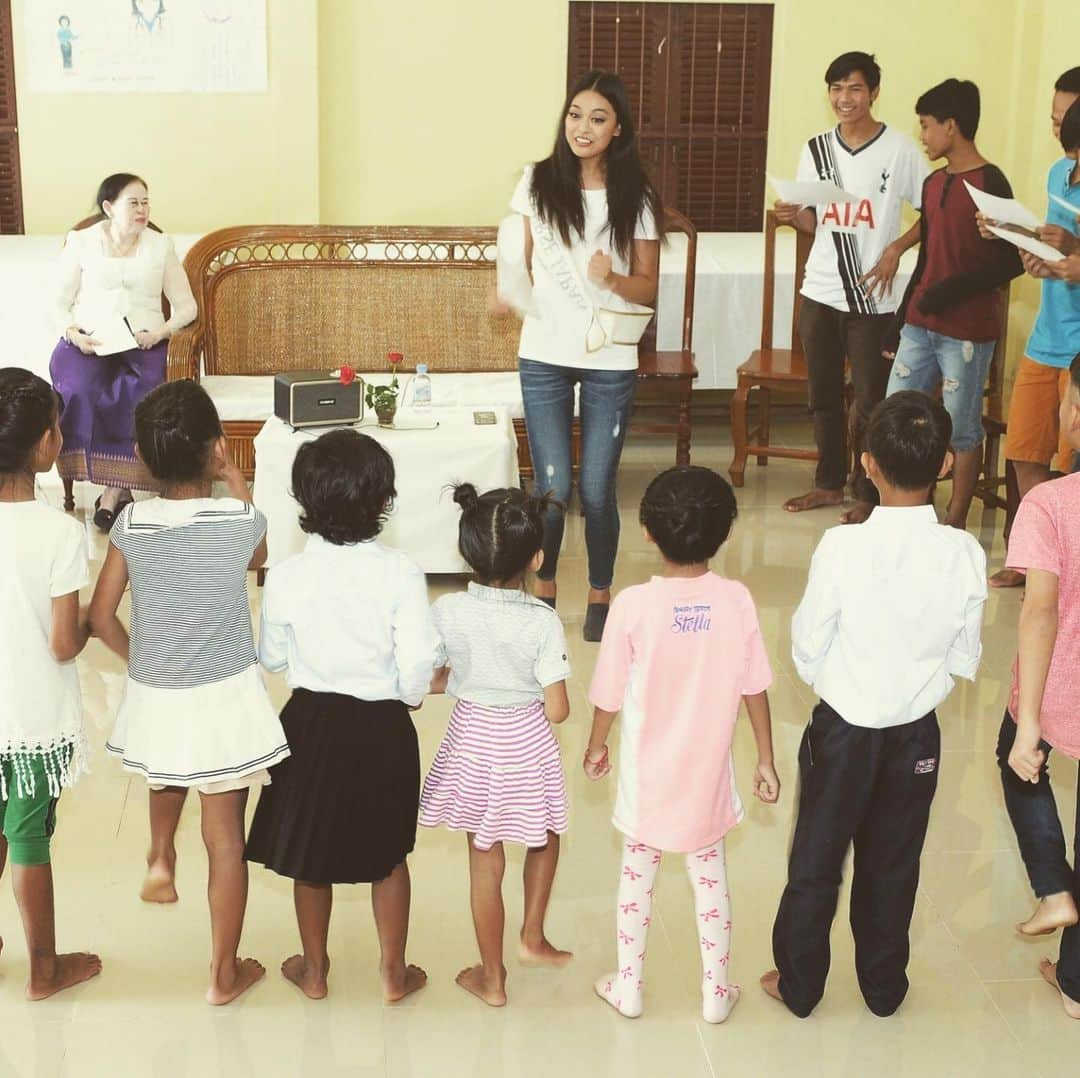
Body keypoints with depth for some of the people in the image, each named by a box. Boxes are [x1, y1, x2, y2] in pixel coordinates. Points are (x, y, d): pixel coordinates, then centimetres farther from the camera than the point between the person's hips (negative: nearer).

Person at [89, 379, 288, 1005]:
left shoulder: (131, 524, -10)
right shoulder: (238, 520, -16)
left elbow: (102, 617, -3)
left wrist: (141, 662, 13)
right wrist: (238, 487, 14)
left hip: (153, 697, 3)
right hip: (225, 699, -3)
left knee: (170, 779, 40)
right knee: (226, 838, 10)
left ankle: (160, 857, 34)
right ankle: (225, 973, 20)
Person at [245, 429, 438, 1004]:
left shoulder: (286, 575, -13)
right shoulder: (401, 573, -17)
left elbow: (271, 656, -1)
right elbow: (418, 661, -15)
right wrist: (407, 698, 6)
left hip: (312, 723, 1)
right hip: (383, 726, 0)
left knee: (309, 854, 17)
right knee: (389, 854, 17)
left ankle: (314, 969, 32)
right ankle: (394, 972, 28)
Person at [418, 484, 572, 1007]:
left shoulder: (447, 611, -15)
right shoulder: (542, 622, -21)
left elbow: (430, 680, -5)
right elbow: (557, 710, -17)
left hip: (471, 739, 2)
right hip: (526, 745, -2)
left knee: (485, 862, 14)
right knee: (544, 839, 28)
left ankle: (492, 978, 25)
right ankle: (532, 938, 37)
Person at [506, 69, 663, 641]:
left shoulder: (635, 196, -2)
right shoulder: (538, 181, 1)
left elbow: (648, 287, 1)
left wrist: (612, 278, -19)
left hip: (610, 361, -1)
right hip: (544, 356, 1)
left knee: (597, 488, 3)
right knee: (553, 486, 0)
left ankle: (600, 595, 22)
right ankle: (543, 588, 22)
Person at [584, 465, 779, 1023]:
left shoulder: (632, 605, -21)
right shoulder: (736, 600, -15)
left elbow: (610, 695, -11)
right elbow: (754, 689, -7)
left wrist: (596, 746, 8)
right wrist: (765, 759, 7)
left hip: (647, 773, -1)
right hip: (707, 771, 1)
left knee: (637, 874, 17)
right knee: (710, 875, 18)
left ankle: (628, 987, 29)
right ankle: (715, 992, 28)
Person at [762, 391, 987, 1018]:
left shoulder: (842, 548, -23)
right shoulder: (965, 554, -16)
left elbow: (807, 652, -13)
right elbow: (966, 661, -6)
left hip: (843, 730, -2)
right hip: (917, 735, 2)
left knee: (817, 861, 16)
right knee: (893, 866, 20)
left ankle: (799, 984, 31)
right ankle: (884, 987, 36)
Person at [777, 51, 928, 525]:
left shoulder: (899, 150, -6)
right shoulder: (816, 150, 7)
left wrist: (896, 248, -13)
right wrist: (794, 216, -8)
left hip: (871, 296, -4)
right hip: (820, 292, 5)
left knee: (870, 400, 0)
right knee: (823, 396, 13)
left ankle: (868, 494, 12)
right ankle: (829, 482, 27)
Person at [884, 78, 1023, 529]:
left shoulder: (989, 183, -10)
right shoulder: (933, 184, 13)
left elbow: (1013, 261, -13)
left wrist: (956, 289, -20)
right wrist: (899, 323, 18)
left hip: (967, 331, -7)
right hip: (921, 325, 7)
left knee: (961, 430, 1)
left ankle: (955, 521, 12)